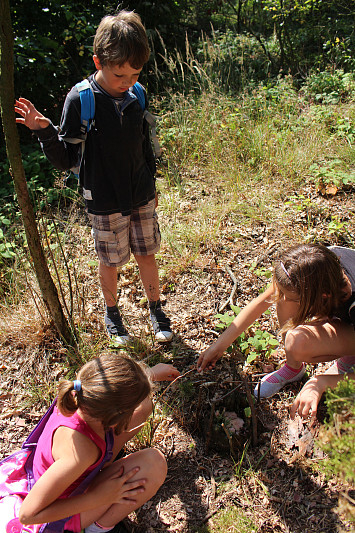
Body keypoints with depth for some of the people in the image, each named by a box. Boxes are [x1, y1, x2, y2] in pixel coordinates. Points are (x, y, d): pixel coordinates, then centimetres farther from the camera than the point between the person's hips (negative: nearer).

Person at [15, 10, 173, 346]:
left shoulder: (136, 95, -3)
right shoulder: (80, 99, -15)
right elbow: (66, 160, -13)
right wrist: (44, 131, -30)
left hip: (142, 197, 4)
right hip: (105, 203, -3)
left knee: (146, 255, 15)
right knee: (110, 262, 12)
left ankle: (155, 309, 38)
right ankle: (112, 313, 39)